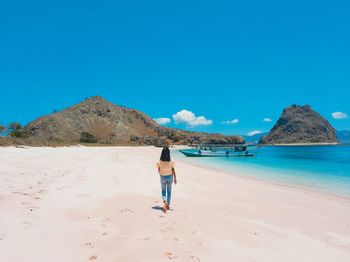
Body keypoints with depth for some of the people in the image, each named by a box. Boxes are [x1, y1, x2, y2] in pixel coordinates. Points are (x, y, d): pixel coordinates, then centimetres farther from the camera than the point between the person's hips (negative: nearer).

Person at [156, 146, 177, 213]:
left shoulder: (160, 161, -12)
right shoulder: (171, 161, -13)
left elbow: (159, 170, 0)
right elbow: (173, 170, -10)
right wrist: (175, 178, -2)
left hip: (163, 177, 0)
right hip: (170, 177, 0)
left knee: (163, 191, 13)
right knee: (169, 191, 16)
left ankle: (165, 202, -13)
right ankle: (168, 205, 21)